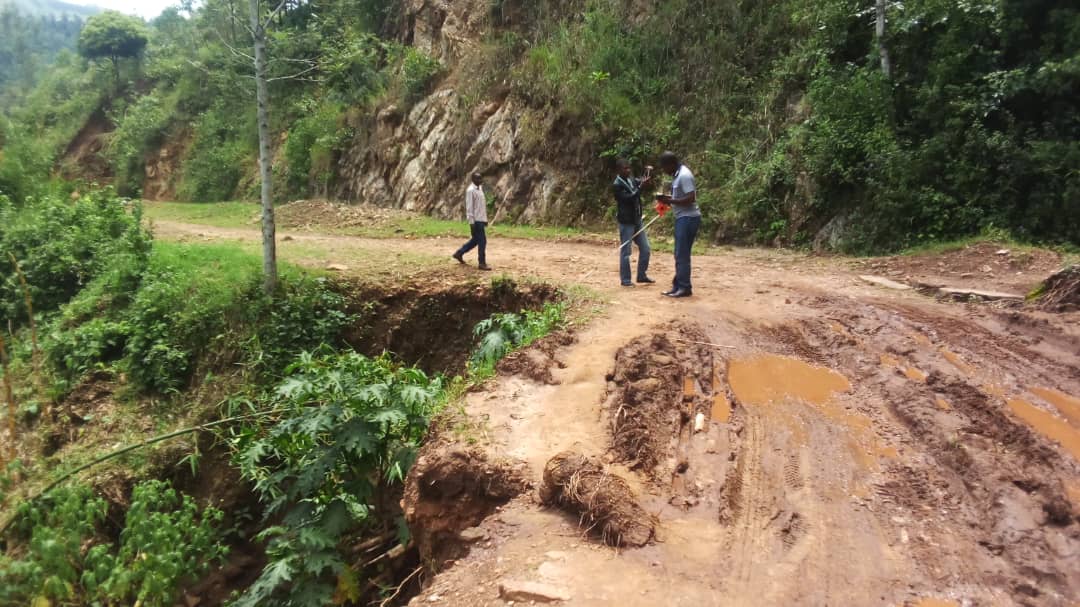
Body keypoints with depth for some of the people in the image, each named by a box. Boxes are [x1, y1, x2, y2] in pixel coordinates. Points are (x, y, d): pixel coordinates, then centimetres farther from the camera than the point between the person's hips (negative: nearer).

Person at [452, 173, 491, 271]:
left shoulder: (480, 189, 15)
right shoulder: (471, 190, -13)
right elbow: (469, 207, -16)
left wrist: (485, 219, 20)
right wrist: (471, 222, -19)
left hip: (481, 219, 9)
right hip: (476, 220, -9)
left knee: (475, 240, 16)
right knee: (482, 241, -6)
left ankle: (459, 253, 27)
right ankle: (482, 263, 1)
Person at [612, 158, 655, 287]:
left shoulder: (631, 179, 8)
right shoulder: (617, 185, -15)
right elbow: (629, 198, -23)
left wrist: (648, 175, -5)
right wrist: (641, 187, -28)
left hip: (637, 220, 8)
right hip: (626, 222, -8)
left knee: (645, 249, 10)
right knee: (625, 251, 0)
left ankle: (642, 275, 22)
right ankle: (625, 280, 8)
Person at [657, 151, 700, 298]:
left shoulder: (684, 175, -18)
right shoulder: (677, 175, 13)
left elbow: (691, 198, -25)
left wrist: (671, 200, -19)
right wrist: (669, 199, 7)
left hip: (688, 218, -10)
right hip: (682, 218, 10)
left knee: (682, 254, -7)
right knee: (679, 254, 12)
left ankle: (685, 288, -2)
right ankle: (678, 286, 17)